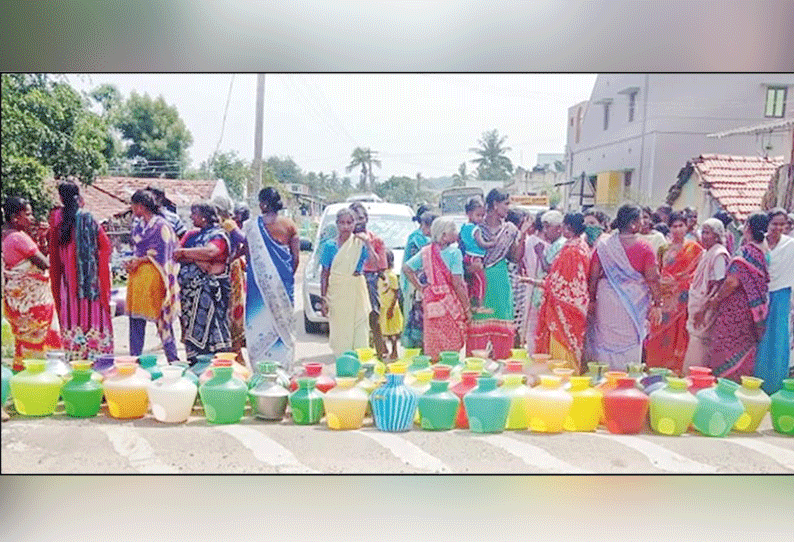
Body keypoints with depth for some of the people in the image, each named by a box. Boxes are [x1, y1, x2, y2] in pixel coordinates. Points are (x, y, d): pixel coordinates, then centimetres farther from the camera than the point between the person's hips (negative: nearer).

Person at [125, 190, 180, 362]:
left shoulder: (160, 225, -10)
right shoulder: (138, 224, 14)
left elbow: (161, 255, -12)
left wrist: (139, 261, -10)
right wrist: (132, 261, 2)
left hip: (153, 277, -8)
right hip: (137, 276, 8)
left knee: (160, 317, -2)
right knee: (136, 317, 9)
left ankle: (172, 358, 7)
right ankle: (134, 357, 18)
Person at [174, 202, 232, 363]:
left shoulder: (218, 235, -3)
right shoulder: (191, 234, 18)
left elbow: (211, 252, -23)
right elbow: (177, 255, 7)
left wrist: (184, 252, -13)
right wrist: (197, 261, -12)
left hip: (210, 288, -7)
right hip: (190, 288, 7)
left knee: (210, 325, -8)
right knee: (191, 326, 7)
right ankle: (194, 364, 14)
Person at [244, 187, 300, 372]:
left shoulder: (253, 225, -6)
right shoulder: (289, 225, 1)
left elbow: (248, 255, -2)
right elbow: (296, 256, 2)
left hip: (260, 280, -2)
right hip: (283, 280, 3)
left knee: (260, 320, 5)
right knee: (282, 320, 11)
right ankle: (283, 366, 16)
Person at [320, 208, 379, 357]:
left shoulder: (360, 243, 3)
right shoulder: (329, 245, 2)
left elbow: (374, 261, -12)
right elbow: (325, 274, 3)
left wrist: (367, 242, -17)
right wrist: (324, 298, -2)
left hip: (357, 290, 1)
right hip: (337, 291, 0)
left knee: (360, 328, 0)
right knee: (339, 330, 2)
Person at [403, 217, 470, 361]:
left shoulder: (425, 251, 5)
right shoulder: (453, 252, -11)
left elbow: (406, 268, 8)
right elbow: (457, 283, -15)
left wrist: (419, 287, 11)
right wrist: (467, 308, -9)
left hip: (431, 301, 6)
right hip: (451, 301, -5)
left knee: (433, 342, 12)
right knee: (452, 343, 3)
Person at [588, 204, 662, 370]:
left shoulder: (603, 246, -4)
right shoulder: (644, 248, -9)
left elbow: (593, 276, -1)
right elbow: (652, 279, -8)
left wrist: (592, 300, 8)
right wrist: (656, 304, 1)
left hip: (607, 300, 2)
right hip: (634, 301, -2)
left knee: (606, 343, 12)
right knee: (631, 346, 11)